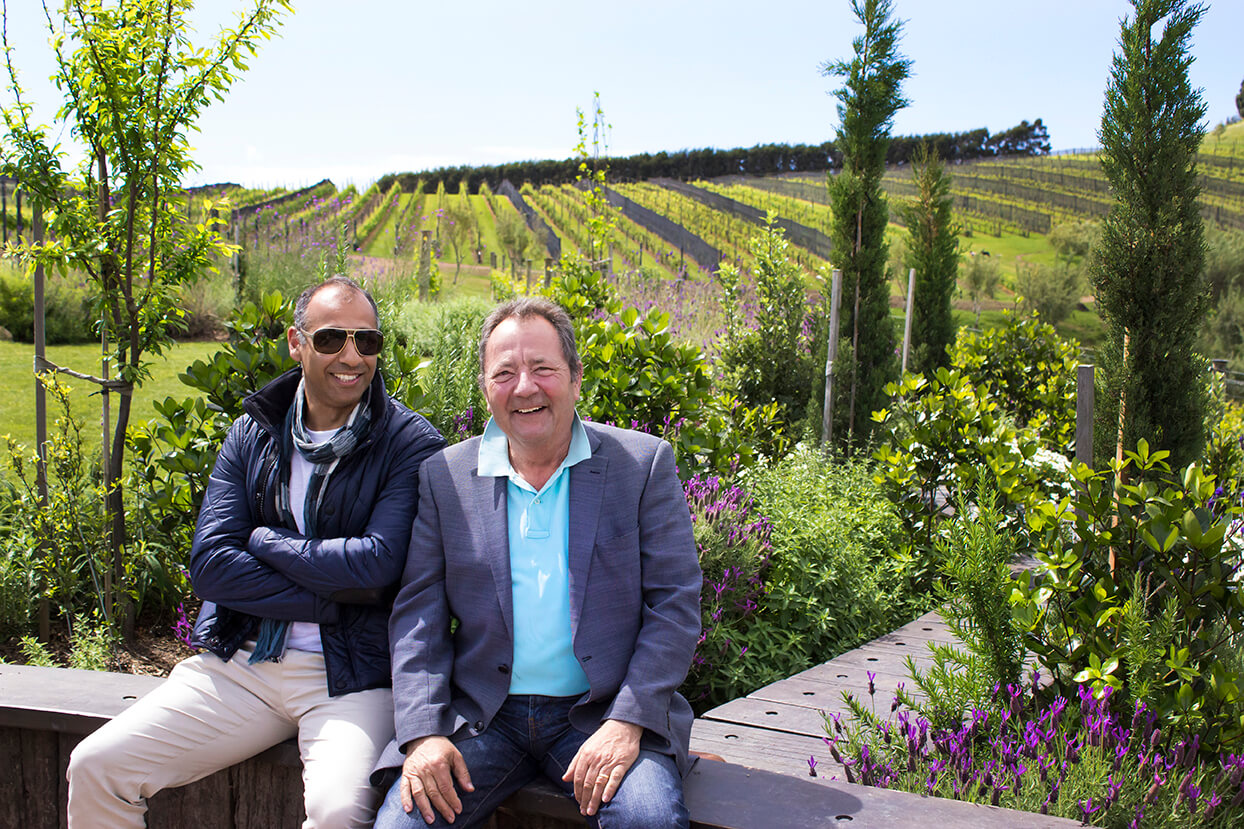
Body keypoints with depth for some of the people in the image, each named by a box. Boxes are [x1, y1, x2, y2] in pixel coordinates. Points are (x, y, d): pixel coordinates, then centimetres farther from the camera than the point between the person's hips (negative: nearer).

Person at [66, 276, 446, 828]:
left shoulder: (411, 444, -6)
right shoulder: (253, 433, 8)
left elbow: (377, 564, -18)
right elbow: (208, 564, -2)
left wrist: (264, 541, -6)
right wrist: (331, 598, -11)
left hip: (349, 676, -4)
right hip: (240, 662, 5)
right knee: (95, 766, -3)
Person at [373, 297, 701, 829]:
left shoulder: (644, 463, 1)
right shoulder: (445, 476, 6)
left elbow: (676, 603, -2)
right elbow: (418, 614, 5)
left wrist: (627, 722, -14)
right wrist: (422, 733, -9)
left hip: (602, 713, -1)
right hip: (482, 718, 2)